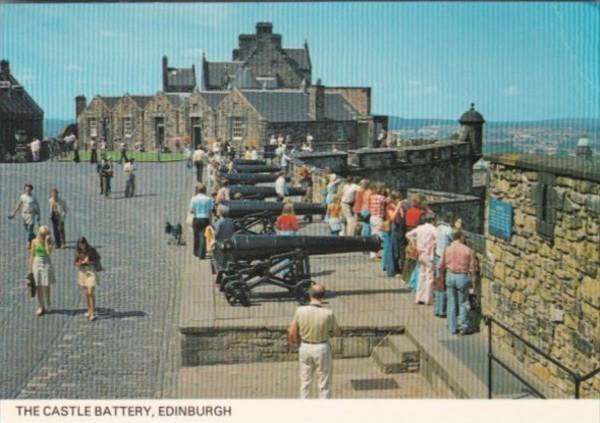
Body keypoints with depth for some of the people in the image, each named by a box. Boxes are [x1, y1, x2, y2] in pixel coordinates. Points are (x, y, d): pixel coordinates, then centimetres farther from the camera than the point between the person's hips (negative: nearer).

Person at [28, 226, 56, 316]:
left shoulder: (49, 241, -4)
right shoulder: (34, 241, -1)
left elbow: (49, 252, -19)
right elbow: (32, 255, 4)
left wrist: (46, 241, -19)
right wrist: (30, 268, 2)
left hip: (46, 263, -1)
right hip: (37, 263, 1)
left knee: (46, 286, 3)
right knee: (38, 286, -1)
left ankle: (47, 306, 18)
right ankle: (40, 307, 7)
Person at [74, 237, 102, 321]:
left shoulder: (92, 250, -11)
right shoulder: (78, 252, -2)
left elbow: (98, 257, 5)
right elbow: (76, 264, -5)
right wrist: (83, 262, -23)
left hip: (91, 273, -4)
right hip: (82, 273, 4)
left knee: (90, 293, -12)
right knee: (85, 294, 11)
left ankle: (93, 314, -9)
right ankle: (88, 310, 28)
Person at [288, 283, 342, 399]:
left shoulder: (300, 311, -14)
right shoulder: (328, 313, -19)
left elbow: (292, 335, -6)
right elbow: (338, 333, -4)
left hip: (305, 348, 3)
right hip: (322, 349, -3)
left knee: (305, 384, 18)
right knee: (324, 385, 11)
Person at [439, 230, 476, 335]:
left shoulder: (447, 249, 0)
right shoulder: (468, 251, -5)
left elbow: (441, 266, 6)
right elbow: (472, 268, -2)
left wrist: (440, 275, 25)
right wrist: (473, 282, 7)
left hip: (450, 276, 2)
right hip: (463, 277, -2)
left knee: (451, 303, 9)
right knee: (463, 303, 11)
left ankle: (452, 328, 12)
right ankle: (462, 325, 0)